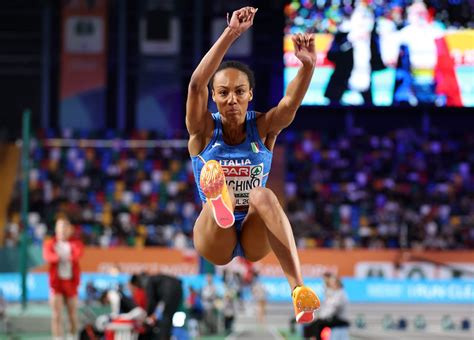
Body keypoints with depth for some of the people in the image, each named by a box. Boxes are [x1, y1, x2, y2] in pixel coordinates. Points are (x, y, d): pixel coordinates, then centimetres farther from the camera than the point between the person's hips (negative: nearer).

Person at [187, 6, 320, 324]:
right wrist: (231, 34, -32)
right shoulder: (204, 130, -3)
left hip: (255, 237, 1)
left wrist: (308, 65, -42)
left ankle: (298, 287, -51)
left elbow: (291, 102, -21)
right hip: (214, 241, -1)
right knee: (218, 184, -33)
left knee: (261, 195, -34)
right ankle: (218, 201, -74)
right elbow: (196, 84, -21)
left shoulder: (263, 128, 0)